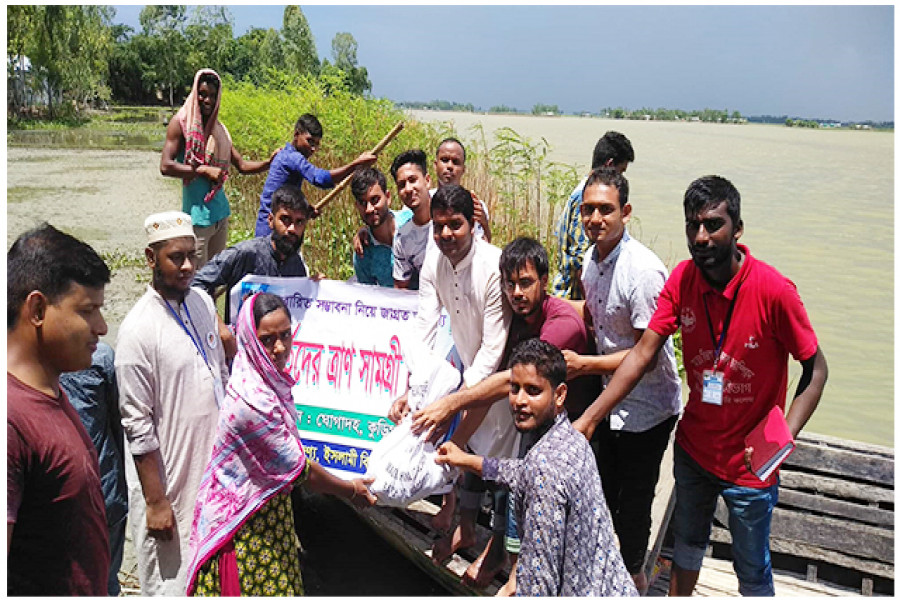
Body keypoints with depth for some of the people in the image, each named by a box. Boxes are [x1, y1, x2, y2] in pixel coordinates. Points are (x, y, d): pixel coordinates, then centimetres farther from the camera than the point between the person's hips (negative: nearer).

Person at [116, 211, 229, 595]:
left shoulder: (203, 302, 2)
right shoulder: (138, 330, -19)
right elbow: (138, 427, -17)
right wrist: (156, 501, -14)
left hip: (215, 468, 7)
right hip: (170, 482, -7)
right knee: (171, 581, 9)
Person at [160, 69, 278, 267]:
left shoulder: (219, 129, 12)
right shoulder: (181, 122, -5)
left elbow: (242, 165, 12)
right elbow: (165, 166, -12)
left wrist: (269, 162, -4)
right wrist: (204, 170, -16)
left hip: (221, 212, 6)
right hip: (197, 213, -6)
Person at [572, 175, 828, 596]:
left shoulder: (774, 290, -24)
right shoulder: (682, 279, -11)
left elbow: (815, 368, -14)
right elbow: (643, 353, -12)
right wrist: (588, 419, -18)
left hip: (749, 464, -4)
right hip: (693, 447, 4)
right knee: (688, 542, 25)